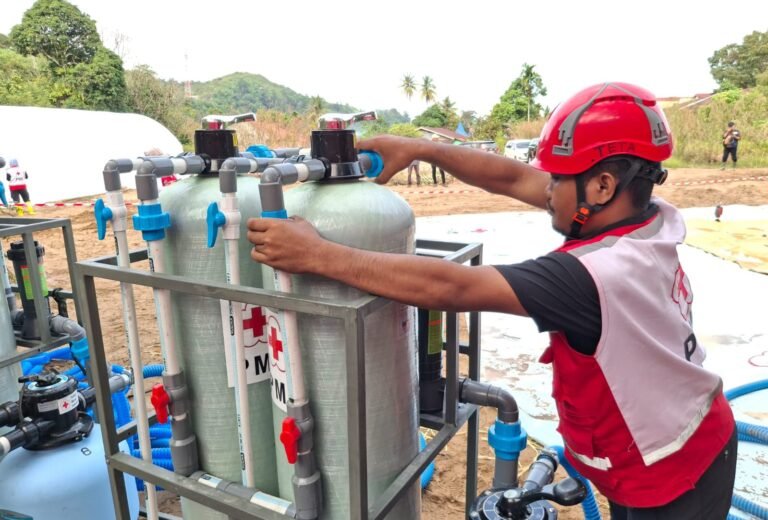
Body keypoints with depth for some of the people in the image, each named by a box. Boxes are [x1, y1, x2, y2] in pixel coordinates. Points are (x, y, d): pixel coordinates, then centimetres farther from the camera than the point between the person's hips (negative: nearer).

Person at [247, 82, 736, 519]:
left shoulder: (600, 276, -37)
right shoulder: (650, 218, -11)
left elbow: (449, 286, -41)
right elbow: (515, 178, -9)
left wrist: (317, 254, -37)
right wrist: (420, 148, -10)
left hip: (670, 479, -7)